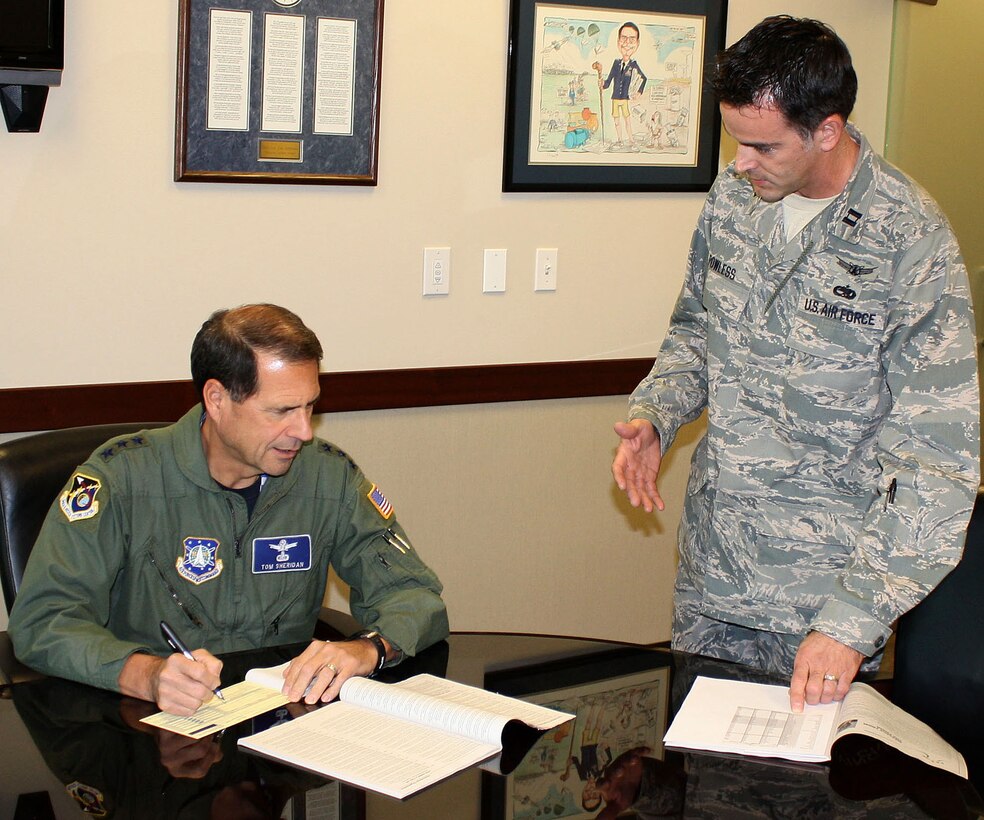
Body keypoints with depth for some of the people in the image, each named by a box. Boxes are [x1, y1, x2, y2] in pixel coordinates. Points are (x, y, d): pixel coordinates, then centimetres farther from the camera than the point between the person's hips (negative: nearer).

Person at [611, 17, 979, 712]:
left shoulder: (910, 243, -20)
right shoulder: (732, 196, -1)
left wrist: (853, 620, -25)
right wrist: (655, 415, -4)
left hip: (826, 580, -5)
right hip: (710, 570, 5)